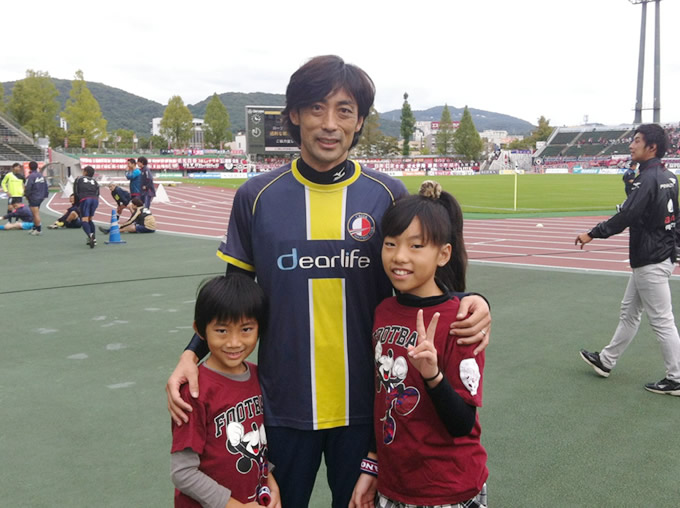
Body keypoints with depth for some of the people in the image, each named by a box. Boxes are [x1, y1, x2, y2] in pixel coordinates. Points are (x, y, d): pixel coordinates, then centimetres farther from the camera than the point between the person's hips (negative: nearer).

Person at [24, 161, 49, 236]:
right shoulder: (41, 175, 8)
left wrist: (27, 195, -2)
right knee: (36, 213, 19)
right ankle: (35, 228, 27)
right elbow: (45, 186, 11)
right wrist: (45, 194, 17)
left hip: (33, 198, -8)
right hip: (40, 197, 8)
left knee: (36, 214, -3)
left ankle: (39, 230, -1)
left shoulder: (31, 176, -16)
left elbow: (28, 187, -18)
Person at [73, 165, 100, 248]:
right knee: (89, 219, 19)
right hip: (95, 200, 4)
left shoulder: (78, 179, 21)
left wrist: (77, 204, 21)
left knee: (84, 220, -11)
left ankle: (90, 235, -39)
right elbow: (97, 193, 16)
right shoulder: (94, 181, 30)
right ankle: (93, 239, 10)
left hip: (84, 199, -4)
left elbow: (76, 193, 15)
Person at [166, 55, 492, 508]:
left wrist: (470, 304, -16)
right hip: (284, 402, 1)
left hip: (364, 402, 0)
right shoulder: (257, 197, -4)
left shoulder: (389, 195, -5)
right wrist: (192, 353, -7)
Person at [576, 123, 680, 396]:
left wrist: (592, 234, -18)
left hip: (650, 263, -10)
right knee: (629, 311, 18)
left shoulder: (648, 179, -20)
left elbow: (627, 216, -25)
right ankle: (606, 361, 31)